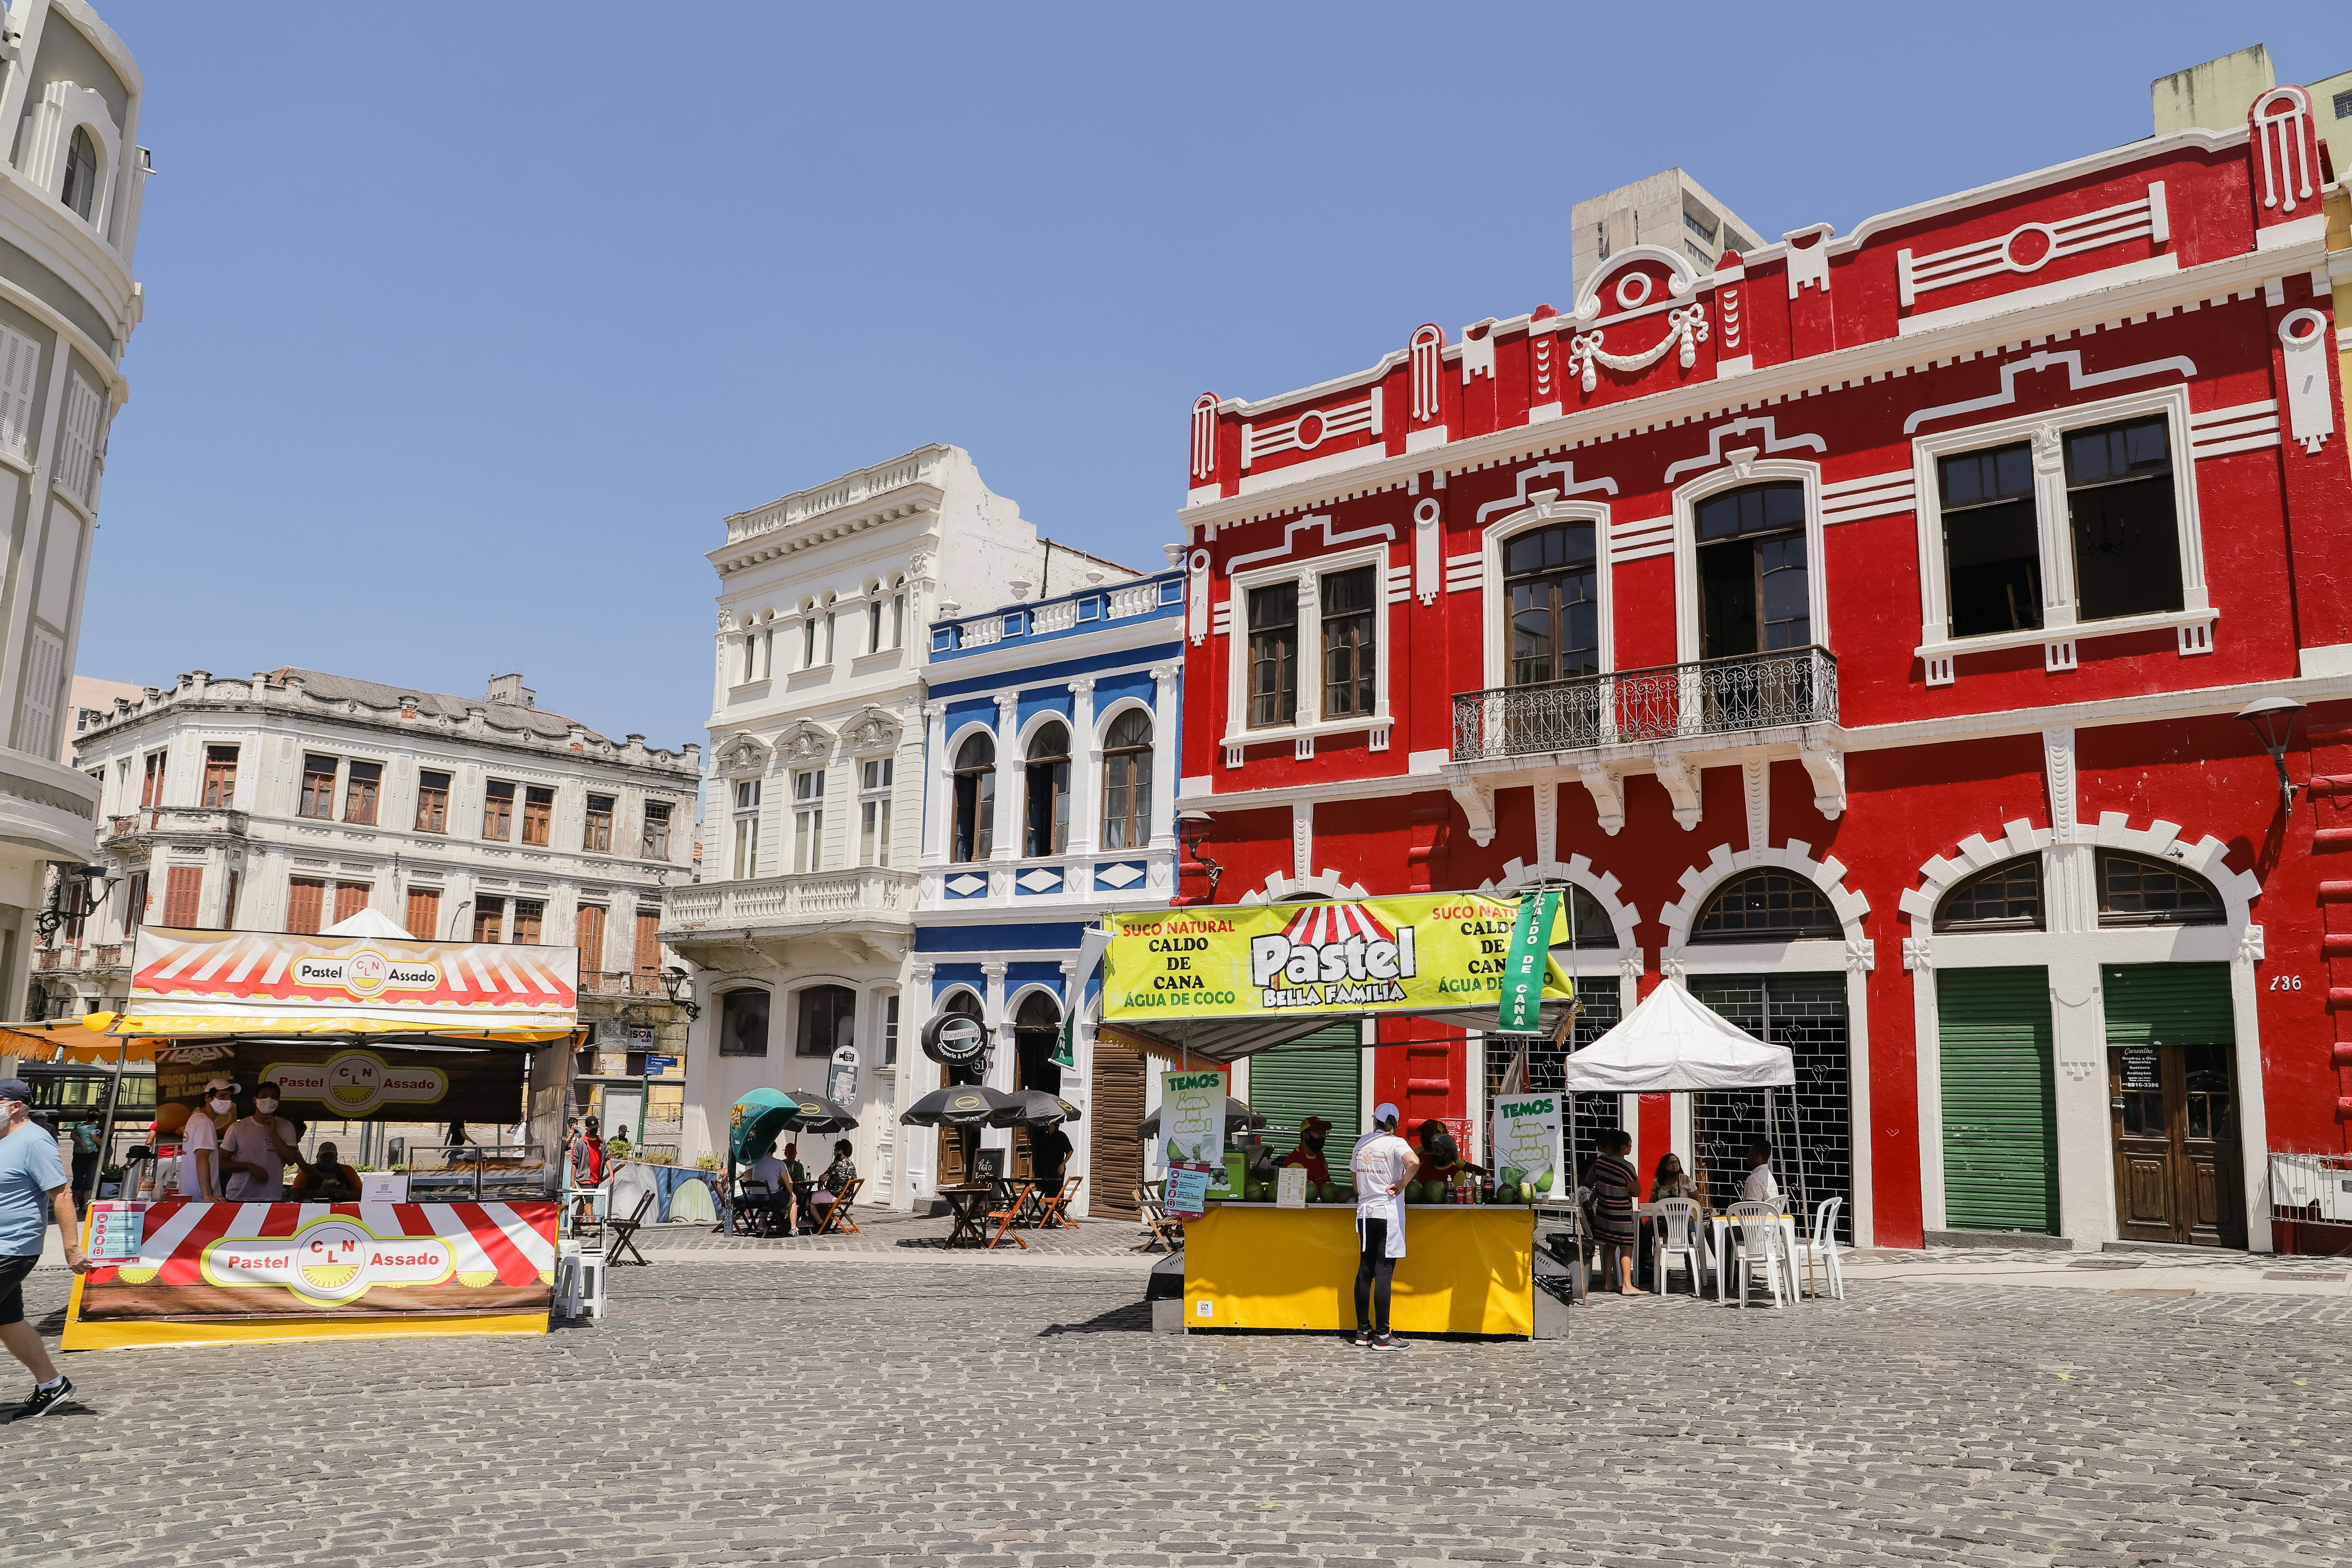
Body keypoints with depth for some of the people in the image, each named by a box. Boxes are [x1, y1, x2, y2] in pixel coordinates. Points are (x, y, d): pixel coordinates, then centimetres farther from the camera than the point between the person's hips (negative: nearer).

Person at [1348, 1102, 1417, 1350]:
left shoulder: (1362, 1143, 9)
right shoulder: (1395, 1143, -9)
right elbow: (1414, 1162, -28)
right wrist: (1401, 1185, -14)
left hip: (1365, 1213, 6)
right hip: (1388, 1213, -6)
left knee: (1365, 1271, 10)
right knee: (1384, 1273, -5)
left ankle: (1363, 1331, 15)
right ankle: (1382, 1336, -4)